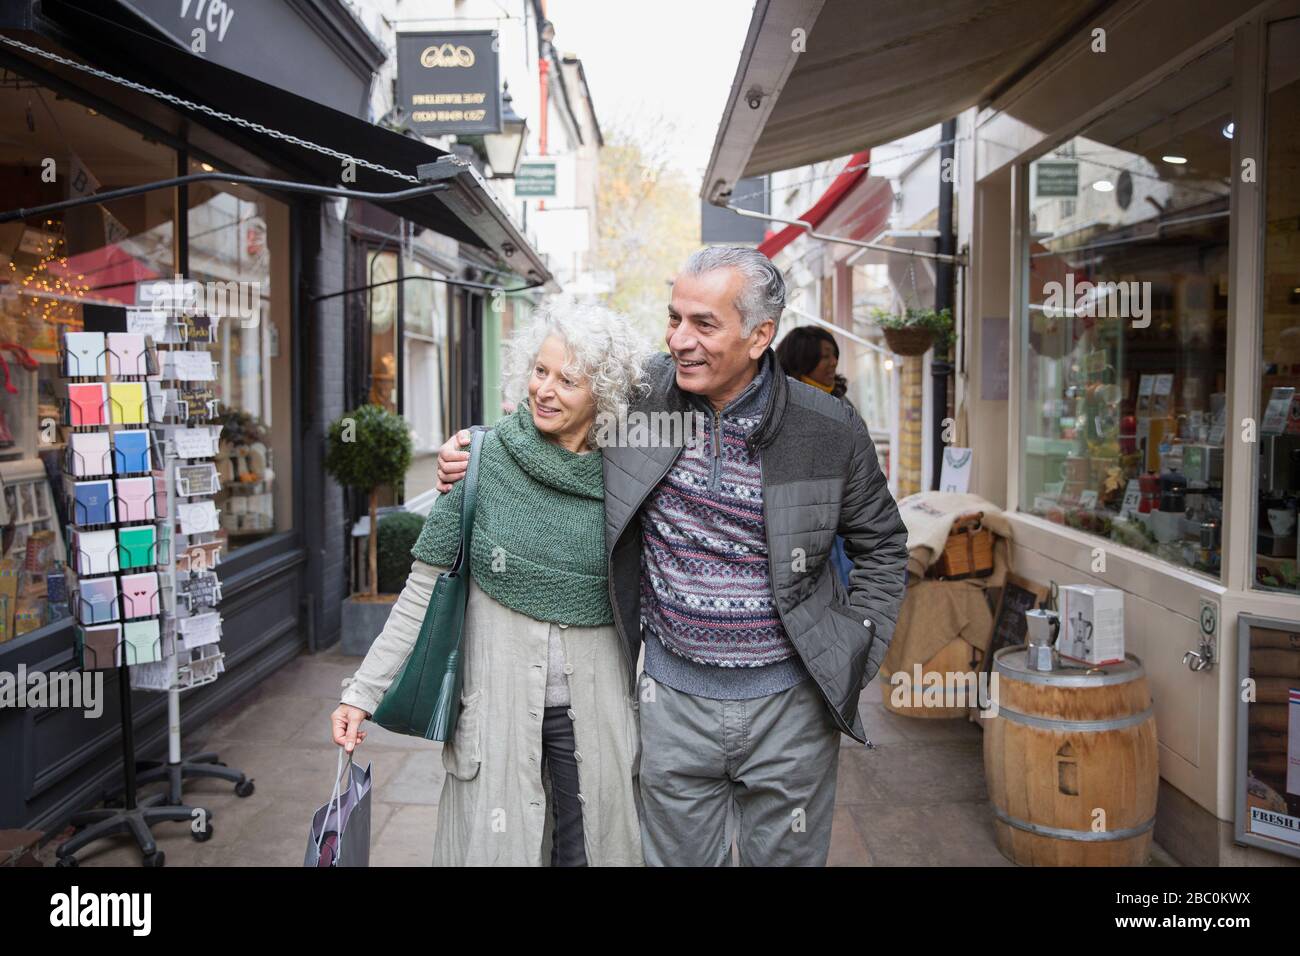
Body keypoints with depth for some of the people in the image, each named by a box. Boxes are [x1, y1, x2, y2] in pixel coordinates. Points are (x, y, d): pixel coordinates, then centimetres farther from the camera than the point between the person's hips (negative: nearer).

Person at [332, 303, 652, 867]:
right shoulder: (484, 460, -7)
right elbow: (424, 590, -2)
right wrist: (363, 693, -4)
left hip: (594, 712, 1)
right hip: (495, 708, -1)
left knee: (594, 850, 10)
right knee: (492, 847, 8)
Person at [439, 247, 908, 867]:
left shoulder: (828, 430, -9)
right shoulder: (640, 393, -6)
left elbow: (881, 543, 6)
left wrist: (856, 655, -1)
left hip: (790, 704, -1)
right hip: (674, 698, 1)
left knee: (786, 857, 16)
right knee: (677, 857, 15)